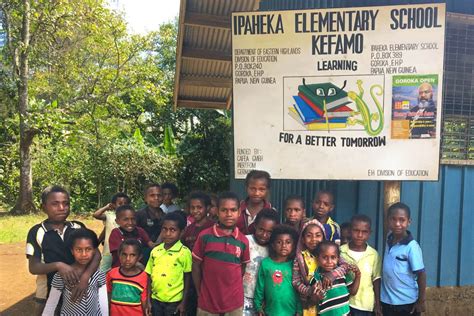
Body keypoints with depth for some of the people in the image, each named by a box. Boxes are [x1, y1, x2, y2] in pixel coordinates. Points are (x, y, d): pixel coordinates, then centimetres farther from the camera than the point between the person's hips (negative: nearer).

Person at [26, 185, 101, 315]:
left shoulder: (79, 227, -3)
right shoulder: (37, 232, -9)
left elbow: (96, 254, -9)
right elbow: (33, 267, -9)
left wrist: (85, 276, -27)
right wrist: (58, 265, -28)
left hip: (77, 290, 2)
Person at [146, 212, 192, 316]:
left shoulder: (184, 252, -12)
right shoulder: (155, 251, 1)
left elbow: (187, 278, -6)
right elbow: (150, 276, 7)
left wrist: (184, 302, -6)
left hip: (174, 301, -4)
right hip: (155, 299, 4)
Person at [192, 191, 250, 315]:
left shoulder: (243, 241, -2)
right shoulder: (204, 236, -8)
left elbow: (243, 267, 9)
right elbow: (196, 265, -1)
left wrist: (233, 288, 2)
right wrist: (199, 292, 2)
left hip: (234, 302, 2)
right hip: (207, 301, -1)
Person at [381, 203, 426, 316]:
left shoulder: (411, 246, -20)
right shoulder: (389, 239, -2)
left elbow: (421, 274, -15)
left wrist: (421, 301, -11)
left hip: (407, 302, -6)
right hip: (387, 301, 6)